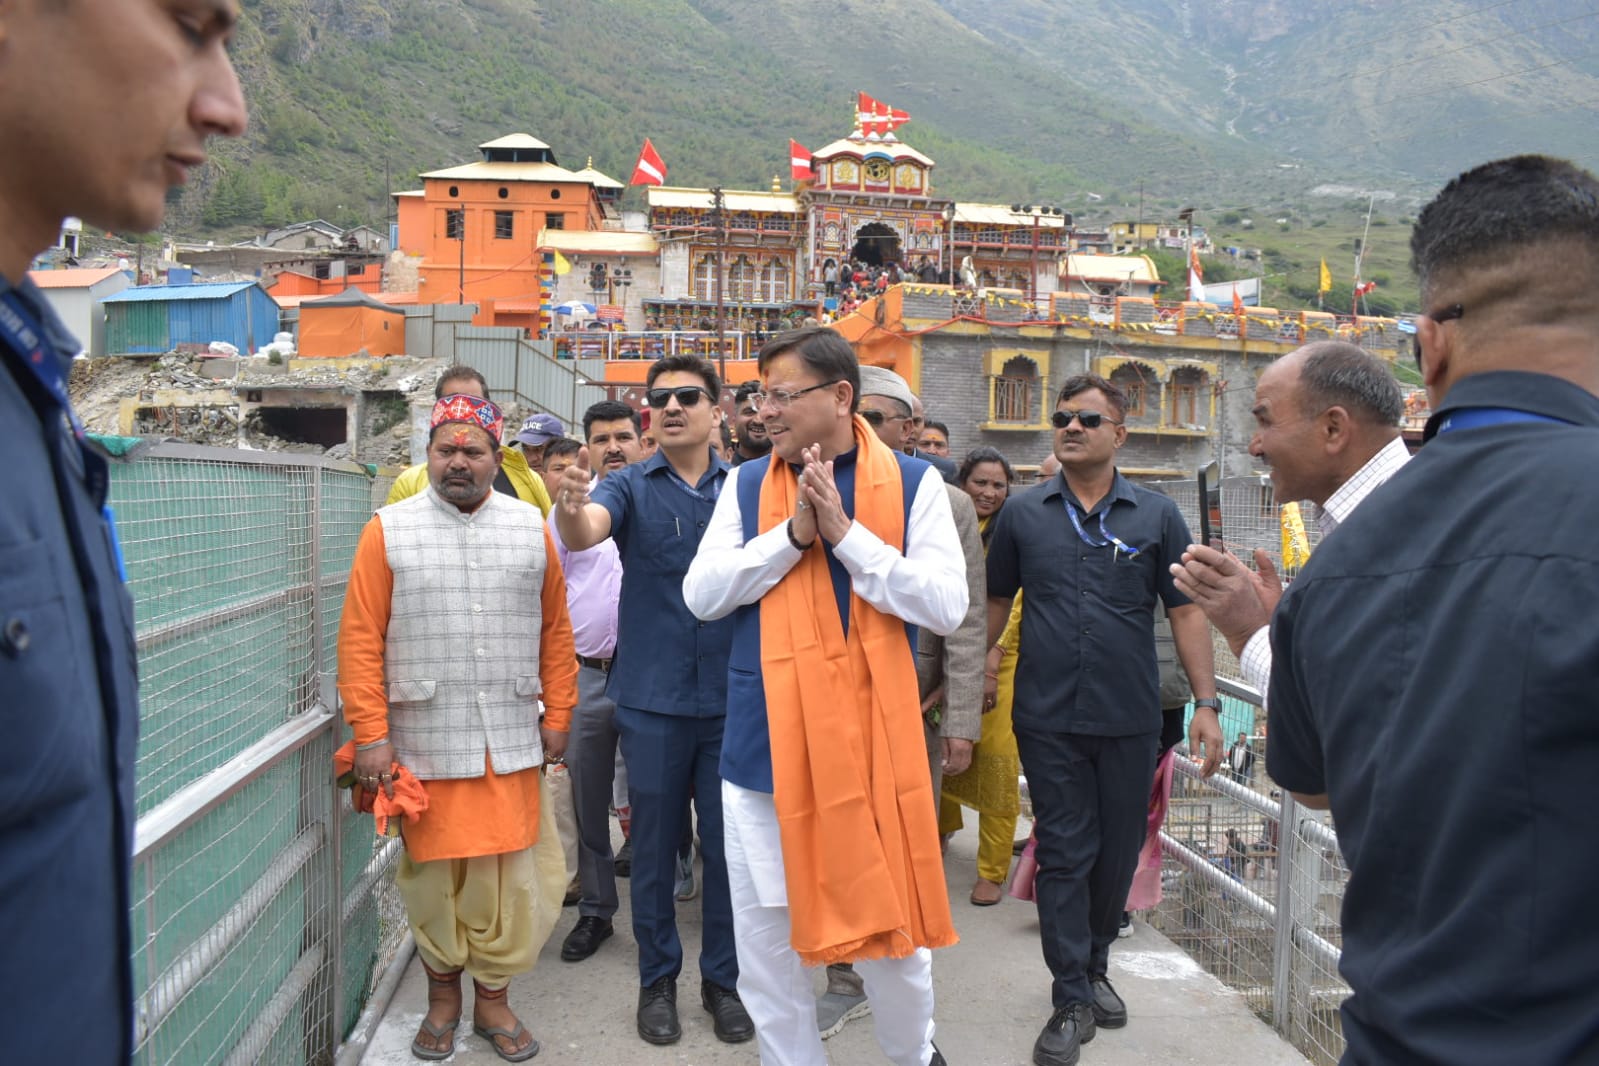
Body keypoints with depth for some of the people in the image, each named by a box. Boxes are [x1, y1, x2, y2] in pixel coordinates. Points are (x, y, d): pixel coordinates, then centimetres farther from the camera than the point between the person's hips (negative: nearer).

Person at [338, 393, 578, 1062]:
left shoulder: (531, 528, 6)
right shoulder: (388, 531, -1)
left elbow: (555, 630, 8)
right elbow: (361, 637, -4)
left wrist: (557, 716, 6)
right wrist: (370, 733, -8)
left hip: (512, 742, 2)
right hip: (425, 740, -1)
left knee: (507, 872, 6)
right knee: (433, 870, 9)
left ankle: (492, 997, 24)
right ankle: (442, 993, 30)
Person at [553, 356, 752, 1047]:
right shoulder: (631, 487, 0)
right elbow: (584, 534, -21)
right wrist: (573, 508, -43)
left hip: (731, 699, 1)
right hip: (652, 698, 0)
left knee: (728, 847, 10)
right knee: (655, 846, 11)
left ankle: (722, 979, 28)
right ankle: (657, 980, 28)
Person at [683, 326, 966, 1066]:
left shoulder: (913, 483, -2)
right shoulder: (746, 484, 5)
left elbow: (946, 604, -11)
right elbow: (701, 593, -3)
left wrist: (845, 534, -16)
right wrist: (792, 535, -14)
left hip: (869, 736, -2)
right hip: (763, 740, 2)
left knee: (888, 922, 12)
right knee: (763, 929, 11)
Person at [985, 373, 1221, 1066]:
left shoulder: (1156, 516, 2)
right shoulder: (1022, 513, 3)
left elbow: (1185, 612, 2)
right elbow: (996, 604, 10)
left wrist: (1206, 704, -4)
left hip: (1130, 721, 1)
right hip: (1048, 721, -1)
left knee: (1117, 852, 14)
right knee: (1063, 855, 4)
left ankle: (1094, 965, 37)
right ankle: (1072, 1000, 16)